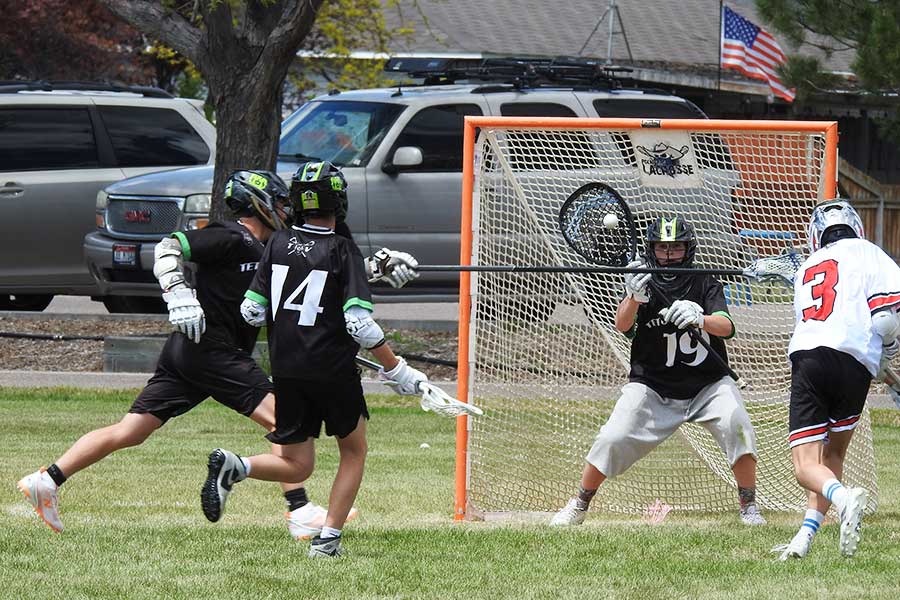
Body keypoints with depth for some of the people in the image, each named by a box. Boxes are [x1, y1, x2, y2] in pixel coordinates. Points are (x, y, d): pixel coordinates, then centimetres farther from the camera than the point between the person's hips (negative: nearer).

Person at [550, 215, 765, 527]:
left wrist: (700, 319, -44)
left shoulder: (704, 284, -4)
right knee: (613, 440, -14)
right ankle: (579, 505, 8)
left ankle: (749, 507, -12)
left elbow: (726, 326, -21)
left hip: (707, 383, 0)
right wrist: (634, 299, -44)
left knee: (736, 425, -25)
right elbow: (622, 325, -21)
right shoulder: (644, 282, -4)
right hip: (652, 386, 0)